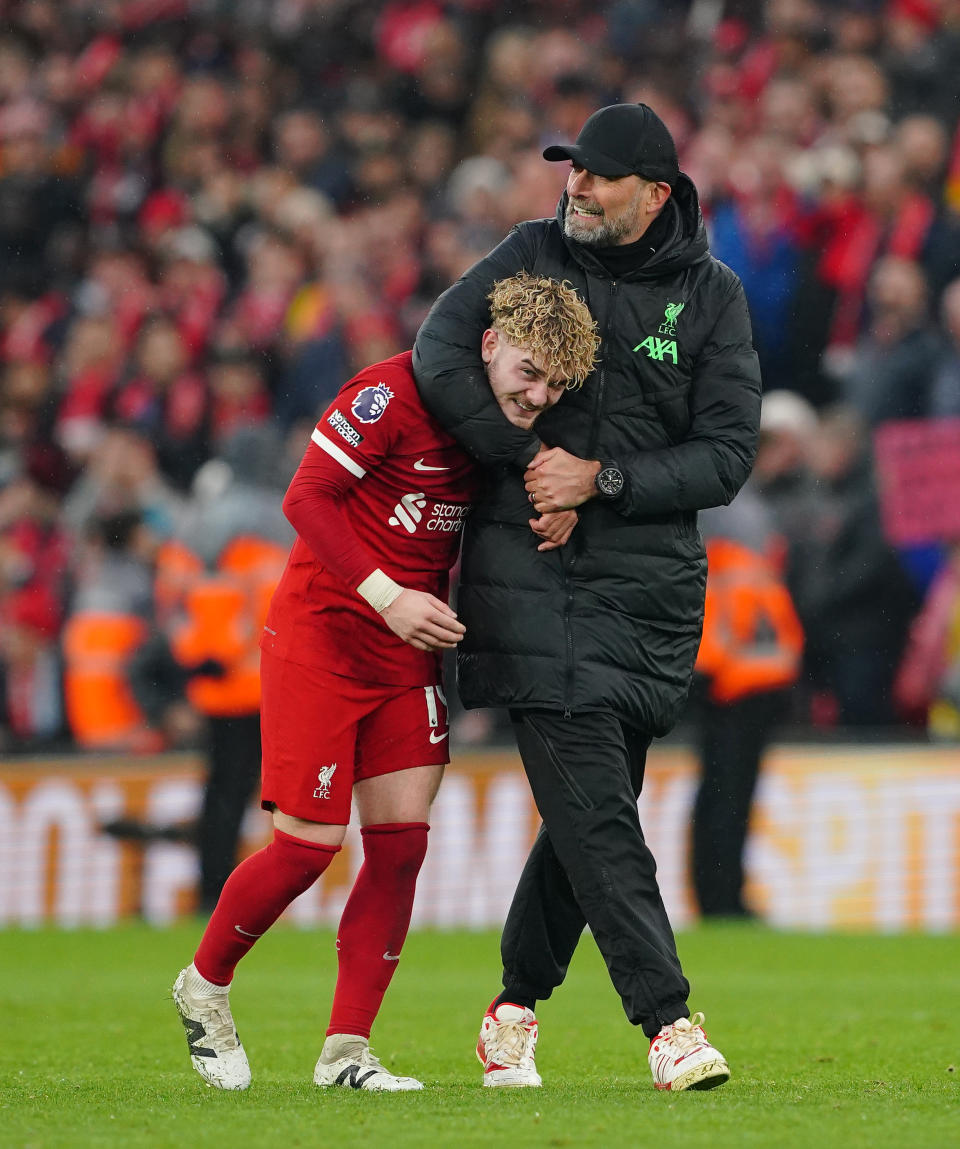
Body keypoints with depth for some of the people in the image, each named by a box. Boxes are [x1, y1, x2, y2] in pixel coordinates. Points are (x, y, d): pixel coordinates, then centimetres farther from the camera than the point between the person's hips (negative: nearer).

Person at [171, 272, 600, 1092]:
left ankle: (346, 1051, 3)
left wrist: (564, 502, -9)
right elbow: (306, 497, -19)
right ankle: (205, 986, 19)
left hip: (412, 641, 6)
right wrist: (387, 596, -27)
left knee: (402, 840, -3)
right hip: (320, 632, -6)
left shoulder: (516, 425, 0)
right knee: (309, 843, -6)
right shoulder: (395, 394, -20)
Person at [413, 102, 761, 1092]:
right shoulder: (534, 254, 3)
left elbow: (728, 455, -2)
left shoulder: (711, 296, 4)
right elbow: (439, 354, -8)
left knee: (589, 813, 7)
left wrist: (602, 479, -13)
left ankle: (515, 1008, 24)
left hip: (655, 583, 2)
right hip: (534, 575, -2)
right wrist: (531, 457, -15)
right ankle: (669, 1022, -13)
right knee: (592, 806, -11)